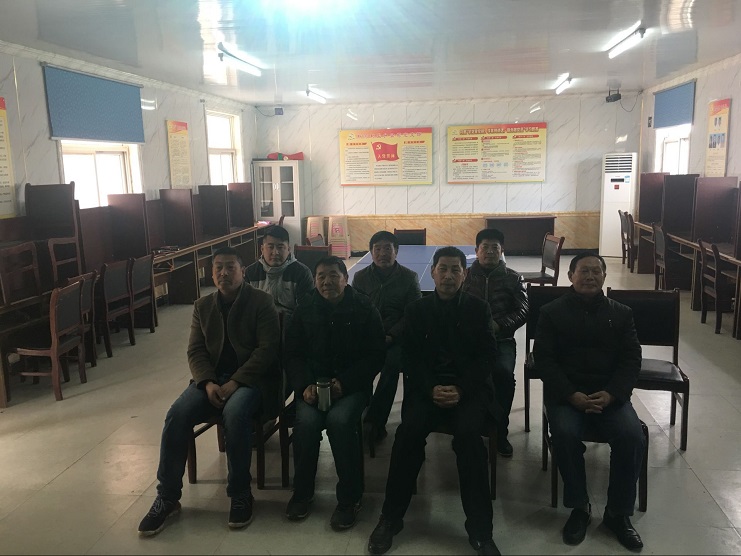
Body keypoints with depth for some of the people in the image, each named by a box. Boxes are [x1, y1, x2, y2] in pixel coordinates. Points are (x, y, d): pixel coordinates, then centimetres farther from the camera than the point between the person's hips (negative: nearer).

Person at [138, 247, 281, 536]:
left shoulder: (261, 301, -2)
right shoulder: (203, 306, 12)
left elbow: (267, 348, -10)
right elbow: (195, 351, 7)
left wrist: (235, 382, -20)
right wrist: (208, 383, -13)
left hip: (250, 378, -4)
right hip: (213, 378, 4)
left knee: (235, 412, -35)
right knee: (177, 414, -21)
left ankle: (240, 494, -17)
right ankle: (167, 497, -6)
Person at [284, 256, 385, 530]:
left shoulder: (364, 309, 0)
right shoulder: (305, 309, 8)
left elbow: (375, 356, -2)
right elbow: (293, 355, 9)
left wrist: (344, 383, -16)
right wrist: (304, 385, -10)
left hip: (352, 385, -2)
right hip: (313, 383, 2)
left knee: (339, 420, -31)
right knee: (306, 421, -27)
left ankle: (350, 498, -12)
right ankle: (302, 492, -1)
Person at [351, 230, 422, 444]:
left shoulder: (409, 277, 7)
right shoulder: (360, 277, 13)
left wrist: (391, 336, -12)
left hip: (395, 337, -1)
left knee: (391, 363, -32)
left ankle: (375, 419, -20)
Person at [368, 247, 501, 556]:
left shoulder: (479, 309, 9)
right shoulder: (416, 310, 11)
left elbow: (486, 356, 2)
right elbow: (410, 358, 5)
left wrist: (460, 389, -14)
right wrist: (432, 389, -14)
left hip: (470, 387, -1)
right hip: (427, 386, 1)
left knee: (468, 433, -31)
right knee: (409, 431, -28)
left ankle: (480, 530, -20)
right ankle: (390, 518, -12)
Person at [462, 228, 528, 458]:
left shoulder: (513, 278, 12)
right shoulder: (465, 276, 14)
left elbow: (522, 311, 4)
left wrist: (499, 325, -13)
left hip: (501, 338, 0)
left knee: (504, 372, -31)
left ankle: (500, 430, -12)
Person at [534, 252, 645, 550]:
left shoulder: (621, 313, 11)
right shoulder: (552, 312, 4)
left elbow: (631, 360, 5)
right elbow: (543, 359, -3)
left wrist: (610, 394, -13)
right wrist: (571, 395, -17)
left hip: (609, 394, 2)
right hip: (565, 393, -2)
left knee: (632, 437, -24)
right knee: (565, 434, -30)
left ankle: (618, 512, -3)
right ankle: (579, 507, -8)